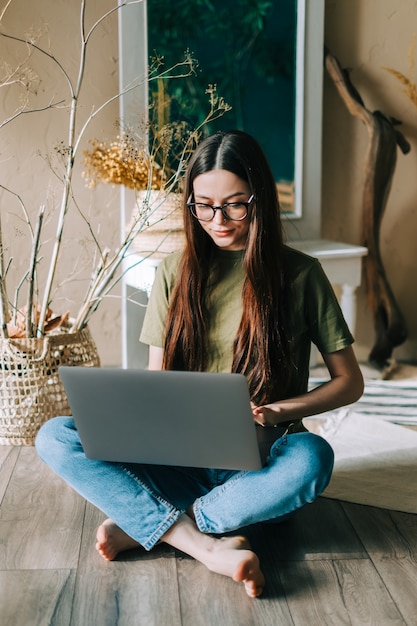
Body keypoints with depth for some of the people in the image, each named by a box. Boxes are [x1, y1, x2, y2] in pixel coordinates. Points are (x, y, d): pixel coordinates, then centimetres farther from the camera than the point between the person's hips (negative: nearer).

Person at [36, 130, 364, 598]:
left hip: (260, 466, -2)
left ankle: (142, 526, -22)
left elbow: (349, 382, 3)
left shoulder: (299, 274, 0)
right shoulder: (176, 273, 7)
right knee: (54, 438, -18)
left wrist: (275, 412, -14)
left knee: (311, 457, -37)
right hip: (181, 461, 3)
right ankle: (207, 547, -28)